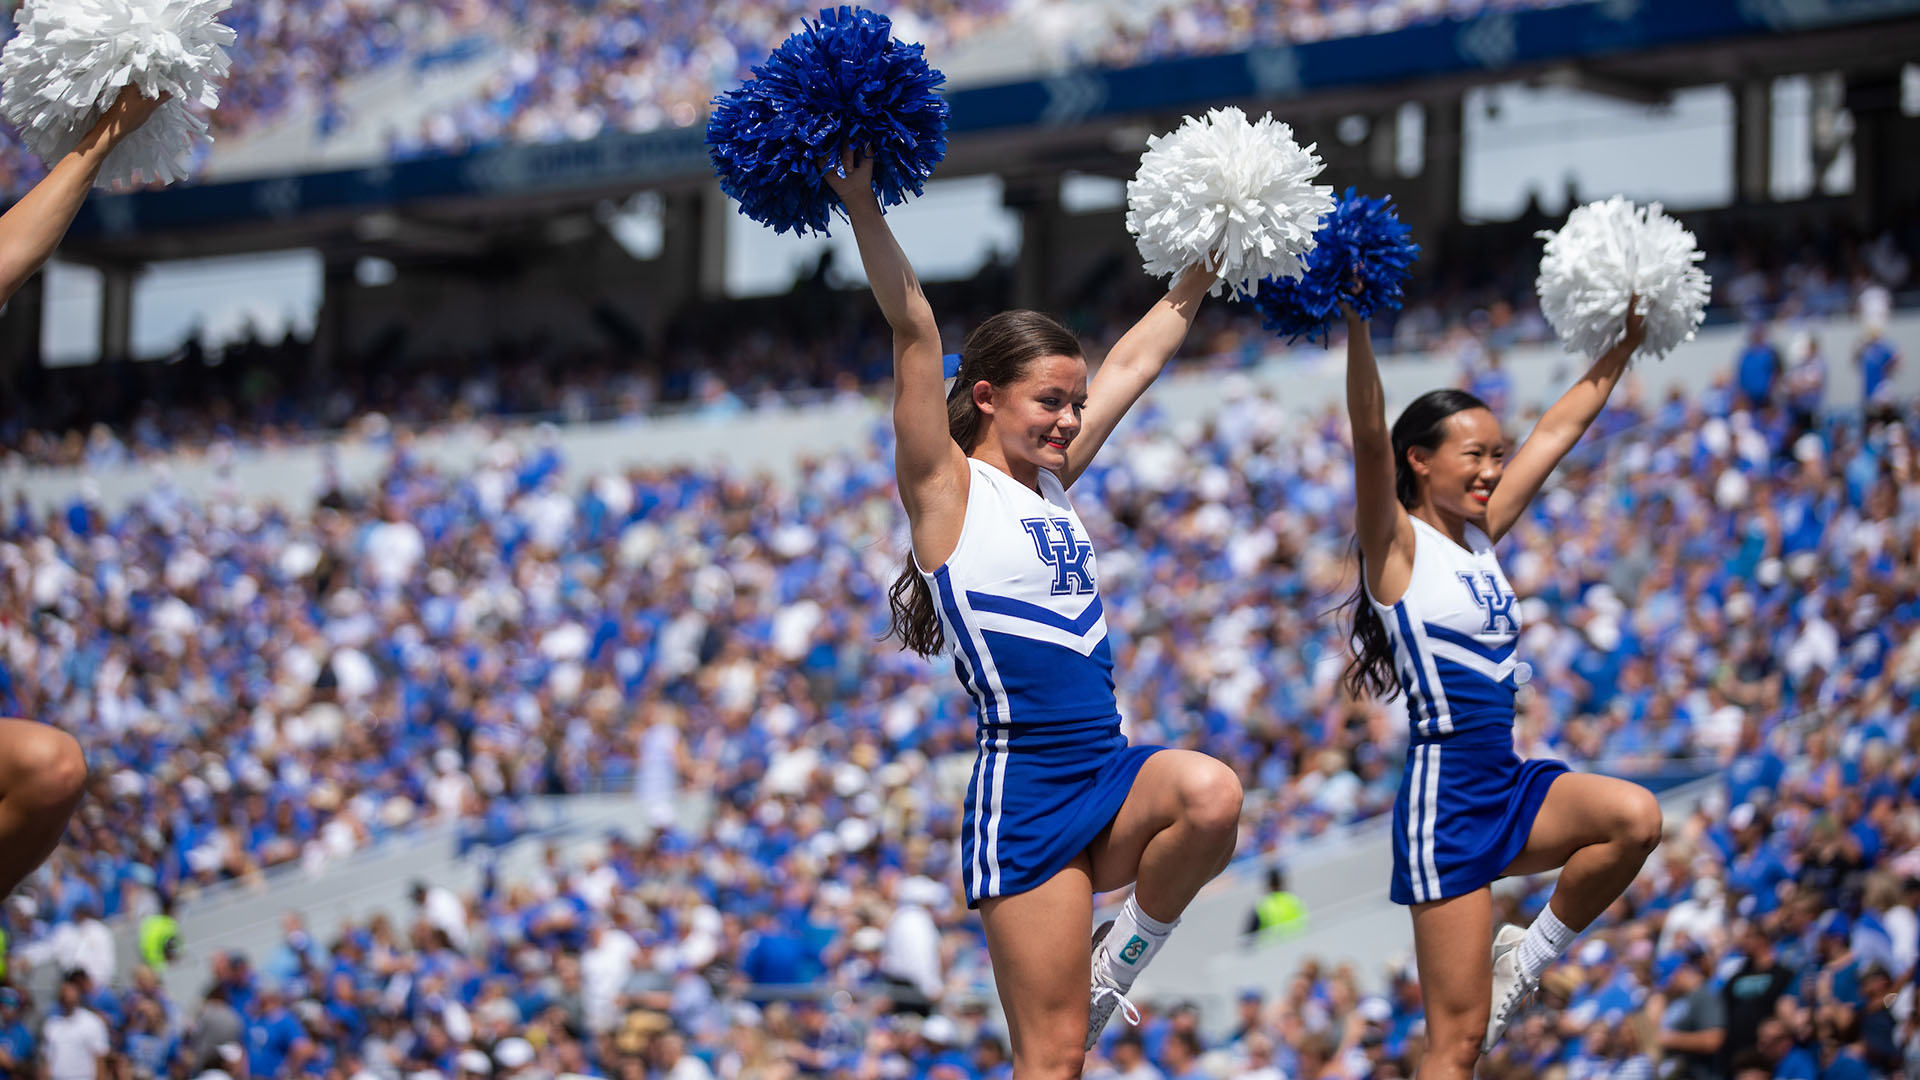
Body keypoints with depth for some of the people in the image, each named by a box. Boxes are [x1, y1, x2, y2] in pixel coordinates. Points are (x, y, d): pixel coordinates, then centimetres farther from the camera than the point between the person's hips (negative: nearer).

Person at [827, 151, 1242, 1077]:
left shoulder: (1050, 482, 17)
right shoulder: (947, 487, -2)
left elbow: (1135, 360, 26)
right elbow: (914, 334, -12)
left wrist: (1201, 272, 30)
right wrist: (862, 205, -21)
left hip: (1108, 775, 7)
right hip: (1026, 788, -7)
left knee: (1210, 794, -27)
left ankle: (1118, 963, -3)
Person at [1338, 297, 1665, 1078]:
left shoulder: (1481, 535, 13)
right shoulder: (1398, 544, -6)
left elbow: (1557, 431, 18)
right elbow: (1370, 438, -22)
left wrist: (1625, 345, 18)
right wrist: (1356, 323, -32)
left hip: (1508, 785, 8)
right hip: (1446, 794, -7)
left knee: (1635, 816, -21)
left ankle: (1525, 959, 0)